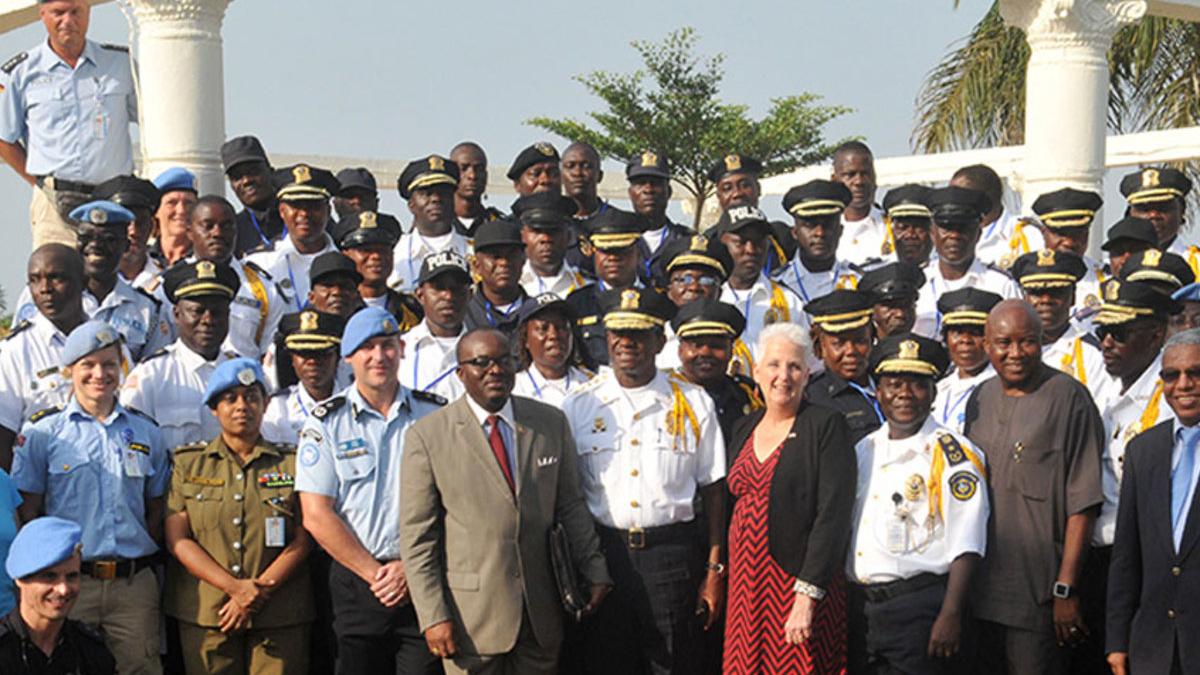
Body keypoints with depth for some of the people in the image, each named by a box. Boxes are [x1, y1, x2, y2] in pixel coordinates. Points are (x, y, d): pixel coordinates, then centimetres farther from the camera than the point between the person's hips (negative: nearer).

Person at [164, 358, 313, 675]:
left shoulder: (291, 463, 10)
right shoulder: (188, 463, 11)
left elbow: (302, 542, 4)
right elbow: (178, 541, 2)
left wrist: (258, 592, -9)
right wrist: (235, 587, -10)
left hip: (280, 618, 0)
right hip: (203, 613, 0)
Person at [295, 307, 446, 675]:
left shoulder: (435, 414, 5)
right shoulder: (325, 423, 1)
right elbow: (317, 517, -4)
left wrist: (412, 566, -8)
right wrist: (376, 574, -8)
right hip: (357, 581, 0)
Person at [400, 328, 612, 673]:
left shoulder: (552, 423, 7)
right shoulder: (427, 436, -5)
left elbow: (571, 506, 12)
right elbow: (417, 537, -5)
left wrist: (594, 571, 4)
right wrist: (433, 616, -10)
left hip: (542, 611, 3)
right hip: (471, 617, -3)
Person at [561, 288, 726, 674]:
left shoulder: (693, 403, 4)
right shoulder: (580, 405, 5)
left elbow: (713, 489, 5)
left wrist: (715, 570, 0)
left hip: (673, 554, -1)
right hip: (602, 554, 1)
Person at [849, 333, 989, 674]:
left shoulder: (953, 454, -6)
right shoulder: (864, 450, 13)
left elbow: (965, 547, -11)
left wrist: (950, 616, -17)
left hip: (921, 608, -6)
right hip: (858, 605, 6)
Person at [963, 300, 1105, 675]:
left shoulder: (1068, 398, -9)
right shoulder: (980, 399, 10)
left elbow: (1082, 503, -12)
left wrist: (1065, 589, -15)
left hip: (1038, 594, -6)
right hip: (980, 590, 6)